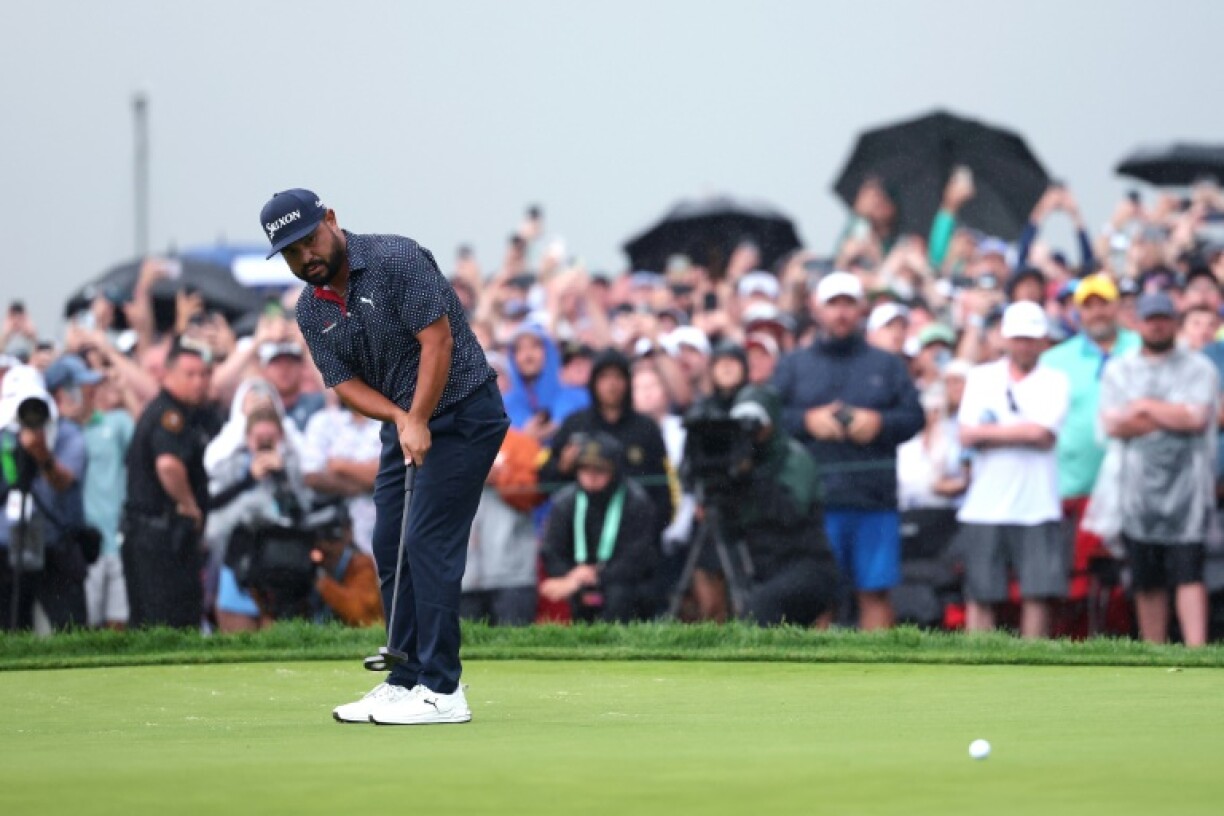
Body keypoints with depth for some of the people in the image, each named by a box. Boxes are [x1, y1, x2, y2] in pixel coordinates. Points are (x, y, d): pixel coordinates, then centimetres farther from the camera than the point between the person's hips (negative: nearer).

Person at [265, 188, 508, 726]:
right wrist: (399, 419, -18)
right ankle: (407, 681, 12)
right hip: (405, 423, 8)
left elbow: (438, 339, -21)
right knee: (390, 549, 5)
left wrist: (419, 420, -25)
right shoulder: (310, 312, 5)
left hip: (462, 412, -8)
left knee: (428, 543, -14)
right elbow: (347, 384, 0)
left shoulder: (396, 259, -17)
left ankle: (442, 691, -14)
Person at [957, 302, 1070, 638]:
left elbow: (1042, 433, -9)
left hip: (1037, 507, -1)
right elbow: (968, 434, -1)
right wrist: (1021, 433, -7)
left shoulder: (1054, 381, 6)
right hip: (984, 506, 1)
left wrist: (990, 432, -3)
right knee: (980, 595, 1)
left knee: (1039, 592, -5)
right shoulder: (981, 377, 11)